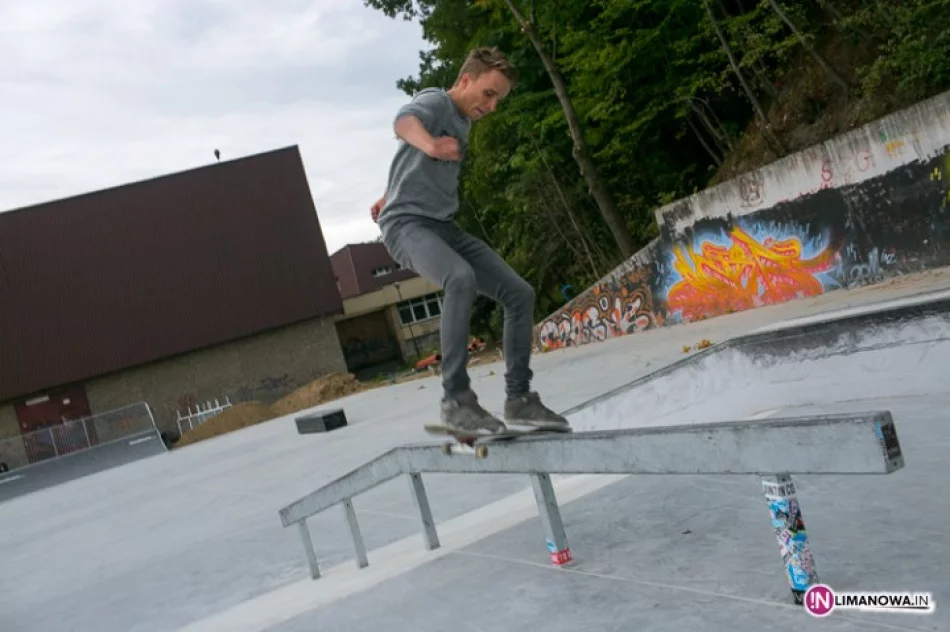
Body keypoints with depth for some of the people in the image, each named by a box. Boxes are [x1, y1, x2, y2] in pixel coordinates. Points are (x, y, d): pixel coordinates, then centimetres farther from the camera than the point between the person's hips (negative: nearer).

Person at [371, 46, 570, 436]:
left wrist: (388, 197, 46)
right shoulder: (436, 101, -6)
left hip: (444, 227, 9)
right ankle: (456, 399, -32)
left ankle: (519, 398, 4)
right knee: (461, 278, -37)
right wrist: (428, 143, -52)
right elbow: (404, 121, -31)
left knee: (519, 293, -2)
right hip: (408, 224, -9)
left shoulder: (463, 124, 20)